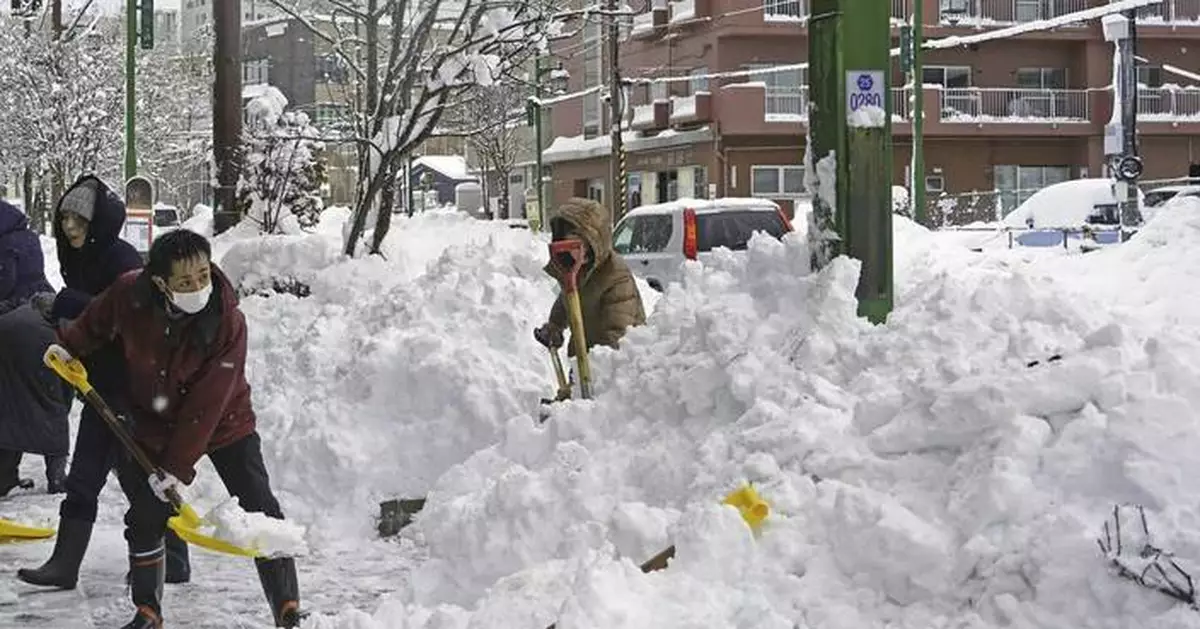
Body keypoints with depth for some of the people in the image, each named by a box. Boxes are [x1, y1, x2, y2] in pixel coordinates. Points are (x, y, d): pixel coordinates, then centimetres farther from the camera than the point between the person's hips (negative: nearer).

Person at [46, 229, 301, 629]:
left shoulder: (230, 323, -30)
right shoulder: (129, 295, -22)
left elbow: (205, 406, -28)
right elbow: (98, 321, 6)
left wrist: (177, 467, -26)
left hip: (224, 421, -3)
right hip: (153, 423, 3)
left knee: (260, 512, -9)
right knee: (146, 517, 3)